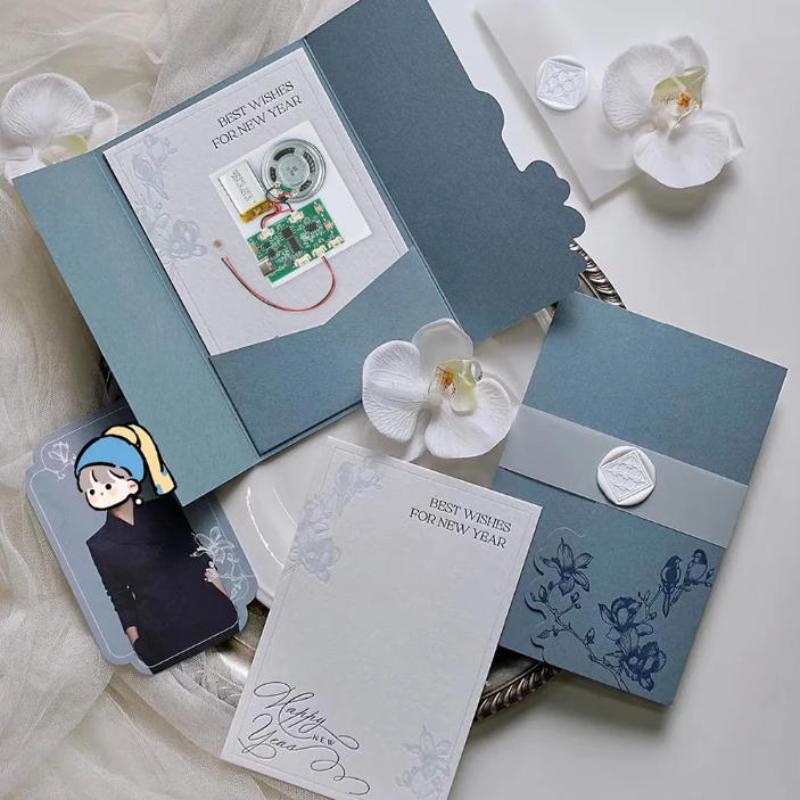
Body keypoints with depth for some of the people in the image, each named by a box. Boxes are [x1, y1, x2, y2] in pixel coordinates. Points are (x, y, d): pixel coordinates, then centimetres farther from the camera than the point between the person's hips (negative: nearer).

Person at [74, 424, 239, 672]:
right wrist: (134, 636, 2)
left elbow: (195, 549, 6)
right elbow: (119, 596, 0)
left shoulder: (163, 510, -2)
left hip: (206, 606, 2)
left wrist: (218, 588, 7)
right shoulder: (99, 546, -5)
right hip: (159, 628, -2)